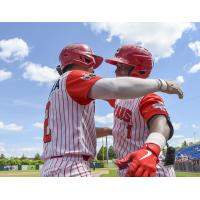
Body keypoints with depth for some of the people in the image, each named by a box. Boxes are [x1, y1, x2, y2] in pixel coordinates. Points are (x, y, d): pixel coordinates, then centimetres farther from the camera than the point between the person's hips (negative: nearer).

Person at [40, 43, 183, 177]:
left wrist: (112, 130, 29)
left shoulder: (58, 87, 24)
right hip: (70, 168, -10)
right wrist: (162, 84, -15)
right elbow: (115, 88, -25)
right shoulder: (73, 76, -4)